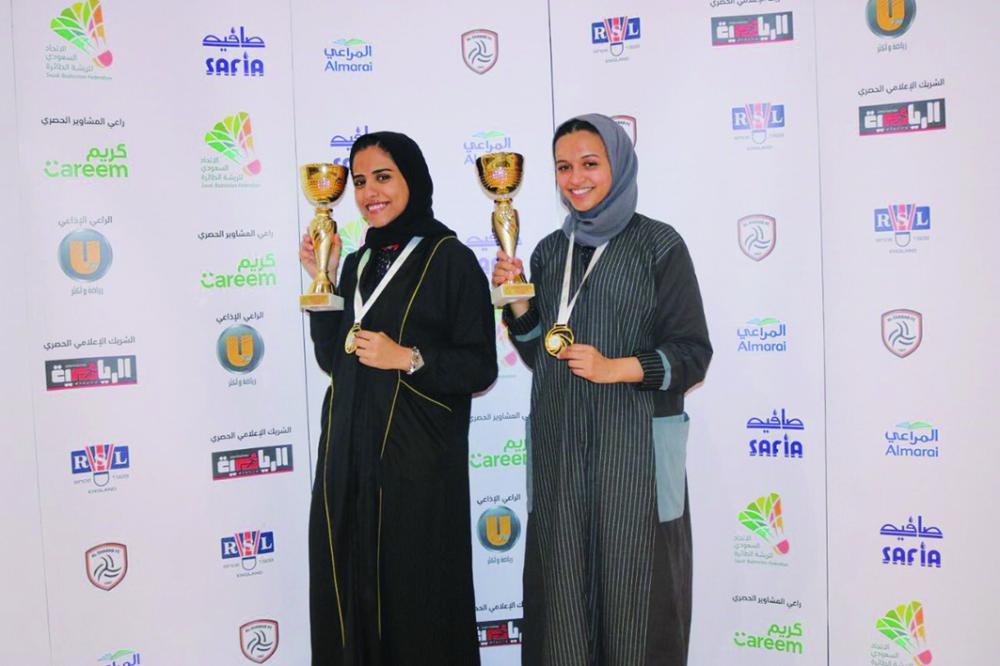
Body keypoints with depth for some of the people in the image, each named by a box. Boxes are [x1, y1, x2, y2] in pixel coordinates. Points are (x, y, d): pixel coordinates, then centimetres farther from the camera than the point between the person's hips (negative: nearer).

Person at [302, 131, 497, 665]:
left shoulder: (450, 259, -5)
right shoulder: (358, 264, 14)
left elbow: (480, 366, -8)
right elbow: (333, 358, 11)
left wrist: (408, 359, -19)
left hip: (417, 459, -6)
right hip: (349, 454, 6)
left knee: (417, 598, 3)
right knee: (351, 596, 11)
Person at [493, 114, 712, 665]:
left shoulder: (658, 244, -3)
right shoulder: (550, 251, 11)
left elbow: (693, 354, -5)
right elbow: (540, 357, 14)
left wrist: (615, 368, -19)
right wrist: (516, 301, -2)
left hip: (635, 444, -4)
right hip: (559, 447, 4)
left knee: (633, 587, 2)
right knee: (563, 591, 9)